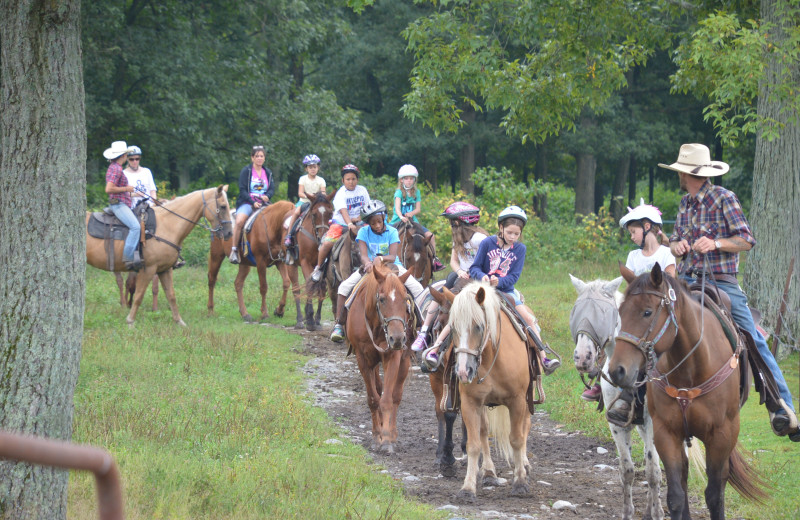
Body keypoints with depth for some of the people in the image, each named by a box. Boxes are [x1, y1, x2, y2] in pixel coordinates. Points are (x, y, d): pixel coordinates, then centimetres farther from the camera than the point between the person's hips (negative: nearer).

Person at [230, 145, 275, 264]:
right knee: (239, 221, -33)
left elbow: (272, 188, 10)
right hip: (247, 203, -5)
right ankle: (234, 250, -25)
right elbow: (243, 190, -7)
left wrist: (267, 196, -13)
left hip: (263, 203, 5)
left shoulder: (268, 173, 16)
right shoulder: (246, 171, 0)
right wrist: (253, 202, -19)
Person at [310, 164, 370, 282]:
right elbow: (343, 211, -26)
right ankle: (318, 267, -3)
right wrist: (349, 224, -41)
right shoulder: (340, 194, -13)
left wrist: (359, 218, -8)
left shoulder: (362, 190, 3)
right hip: (340, 224, -5)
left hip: (357, 224, 5)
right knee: (327, 243, -24)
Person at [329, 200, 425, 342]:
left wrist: (381, 258, -44)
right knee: (345, 286, -20)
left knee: (417, 288, -21)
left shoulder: (392, 232, -9)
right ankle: (339, 326, -13)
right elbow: (363, 255, -20)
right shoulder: (364, 232, -8)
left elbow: (392, 256, -21)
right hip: (370, 267, 1)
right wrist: (367, 263, -44)